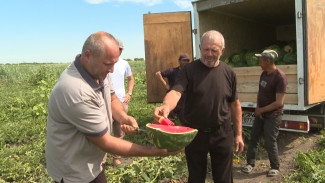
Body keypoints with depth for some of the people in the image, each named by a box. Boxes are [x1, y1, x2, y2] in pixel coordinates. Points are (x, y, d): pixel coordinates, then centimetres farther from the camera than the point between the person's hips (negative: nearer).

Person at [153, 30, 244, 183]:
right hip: (194, 134, -1)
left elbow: (235, 105, 6)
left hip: (222, 134, 2)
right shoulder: (189, 70, -8)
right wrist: (166, 106, -47)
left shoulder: (228, 73, 0)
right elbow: (176, 92, -25)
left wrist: (238, 134, 6)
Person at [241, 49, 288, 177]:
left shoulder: (280, 77, -21)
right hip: (260, 113, 7)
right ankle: (250, 163, 22)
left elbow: (279, 102, -22)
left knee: (270, 142, 0)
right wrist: (257, 108, -1)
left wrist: (261, 110, -14)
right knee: (254, 138, 9)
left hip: (273, 115, -7)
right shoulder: (264, 74, 5)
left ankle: (275, 167, 21)